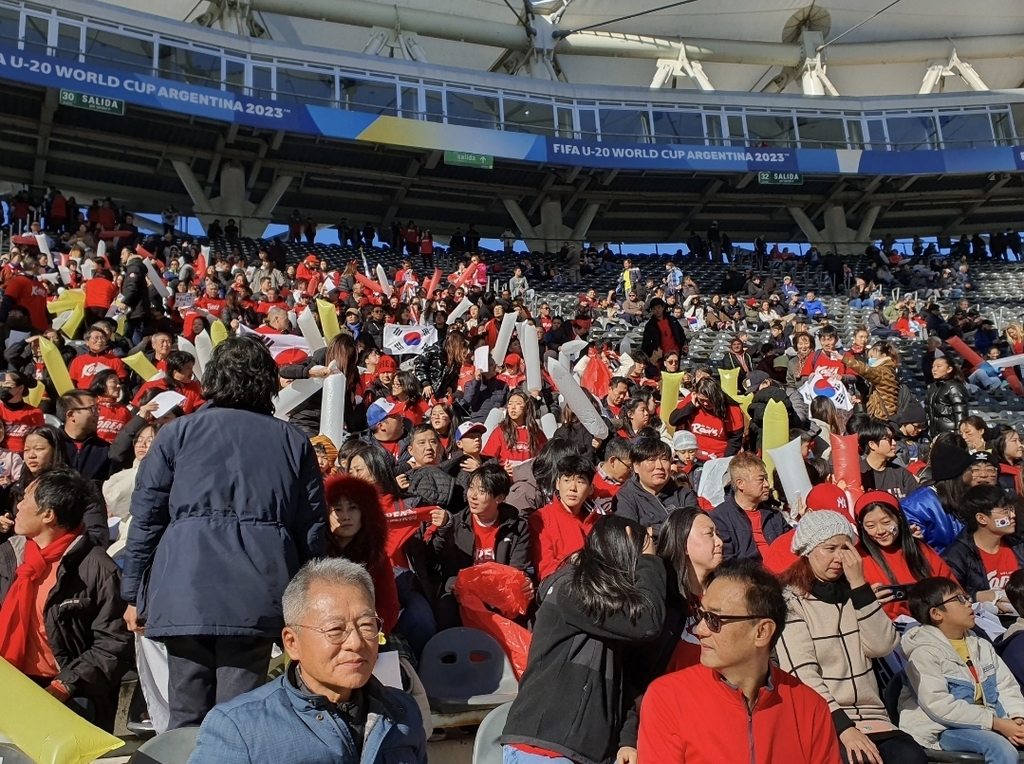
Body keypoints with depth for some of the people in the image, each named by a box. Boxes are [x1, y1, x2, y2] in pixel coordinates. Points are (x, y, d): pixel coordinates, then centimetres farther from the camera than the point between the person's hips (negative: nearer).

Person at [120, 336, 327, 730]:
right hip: (257, 595, 0)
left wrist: (134, 594, 14)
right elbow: (312, 530, 12)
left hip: (185, 591, 0)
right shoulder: (294, 442, 14)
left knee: (187, 717, 8)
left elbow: (146, 518, 8)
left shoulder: (178, 432, 11)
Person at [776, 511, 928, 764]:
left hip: (870, 716, 5)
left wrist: (859, 585, -7)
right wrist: (842, 726, -22)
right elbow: (802, 676, -12)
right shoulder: (791, 599, -3)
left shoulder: (852, 593, 15)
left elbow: (882, 646, -1)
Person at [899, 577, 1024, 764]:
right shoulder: (924, 652, -9)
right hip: (943, 729, -8)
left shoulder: (982, 646, 17)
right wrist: (996, 723, -19)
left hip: (988, 723, 8)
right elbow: (941, 707, -18)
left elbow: (1007, 687, 11)